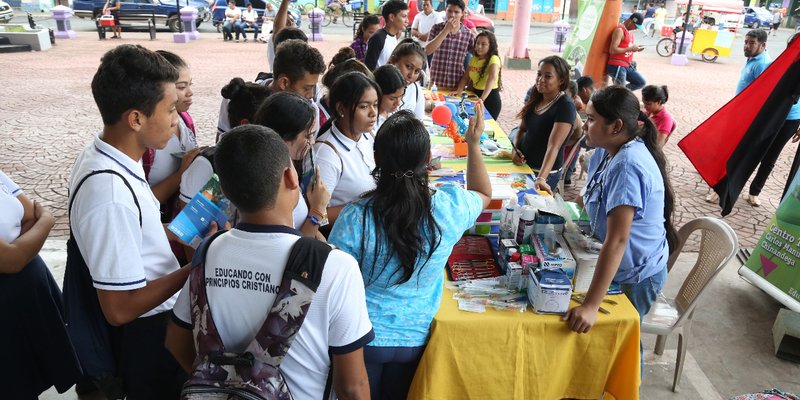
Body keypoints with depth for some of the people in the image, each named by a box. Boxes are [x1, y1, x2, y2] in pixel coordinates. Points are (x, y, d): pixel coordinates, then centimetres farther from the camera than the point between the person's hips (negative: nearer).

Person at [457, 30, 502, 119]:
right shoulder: (474, 58, 6)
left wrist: (482, 99, -45)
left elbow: (492, 78, -33)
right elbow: (466, 77, 9)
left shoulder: (494, 59, -17)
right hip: (475, 94, 6)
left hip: (490, 97, -6)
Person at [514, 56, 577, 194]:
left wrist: (541, 178, -39)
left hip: (544, 172, -6)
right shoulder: (535, 98, 2)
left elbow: (553, 146, -29)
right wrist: (515, 149, -6)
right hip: (523, 165, 6)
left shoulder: (565, 106, -19)